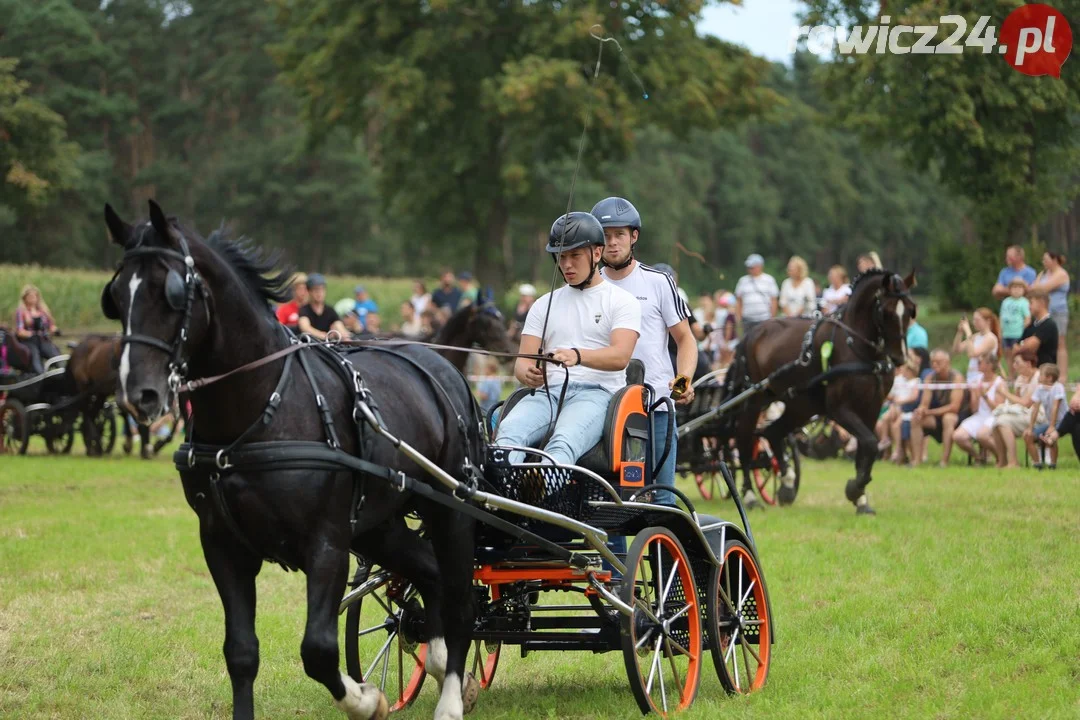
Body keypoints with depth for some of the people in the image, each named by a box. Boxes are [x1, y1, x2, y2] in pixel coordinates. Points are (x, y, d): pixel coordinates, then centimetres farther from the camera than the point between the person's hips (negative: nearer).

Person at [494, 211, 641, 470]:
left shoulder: (622, 301, 11)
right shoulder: (544, 305, 25)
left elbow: (620, 356, -7)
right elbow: (522, 361, 16)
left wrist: (578, 356, -28)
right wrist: (528, 374, -12)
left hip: (596, 392, -3)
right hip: (548, 392, 4)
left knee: (563, 442, -38)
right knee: (509, 432, -33)